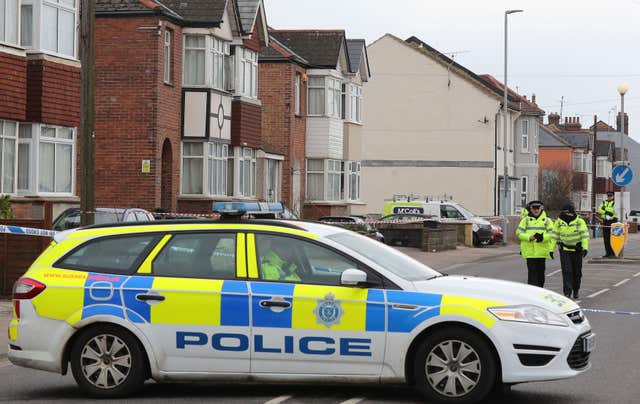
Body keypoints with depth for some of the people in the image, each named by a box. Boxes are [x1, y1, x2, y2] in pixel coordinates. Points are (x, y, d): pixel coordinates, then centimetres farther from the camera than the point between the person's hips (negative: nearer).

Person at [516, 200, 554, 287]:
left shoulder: (547, 221, 8)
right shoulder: (525, 220, 7)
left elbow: (552, 234, -1)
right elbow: (519, 233, 1)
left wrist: (543, 237, -20)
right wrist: (529, 237, -16)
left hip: (542, 250, 2)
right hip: (529, 250, -2)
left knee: (541, 271, 9)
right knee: (532, 271, -8)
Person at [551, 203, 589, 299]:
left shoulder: (580, 221, -8)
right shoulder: (559, 222, 0)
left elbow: (585, 235, -11)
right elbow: (555, 236, 5)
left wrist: (585, 248, -21)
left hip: (577, 250, -1)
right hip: (564, 250, 1)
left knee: (577, 272, 9)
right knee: (566, 271, -11)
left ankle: (576, 291, 27)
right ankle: (567, 292, -12)